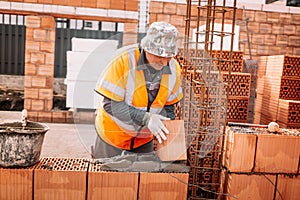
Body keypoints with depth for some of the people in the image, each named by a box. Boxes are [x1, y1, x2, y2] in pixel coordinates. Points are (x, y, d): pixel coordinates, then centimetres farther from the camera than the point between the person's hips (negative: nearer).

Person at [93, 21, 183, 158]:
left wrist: (167, 132, -14)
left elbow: (168, 106, 0)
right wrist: (146, 118, -33)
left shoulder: (173, 68, -12)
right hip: (114, 132, -3)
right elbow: (111, 104, -26)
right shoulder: (124, 60, -27)